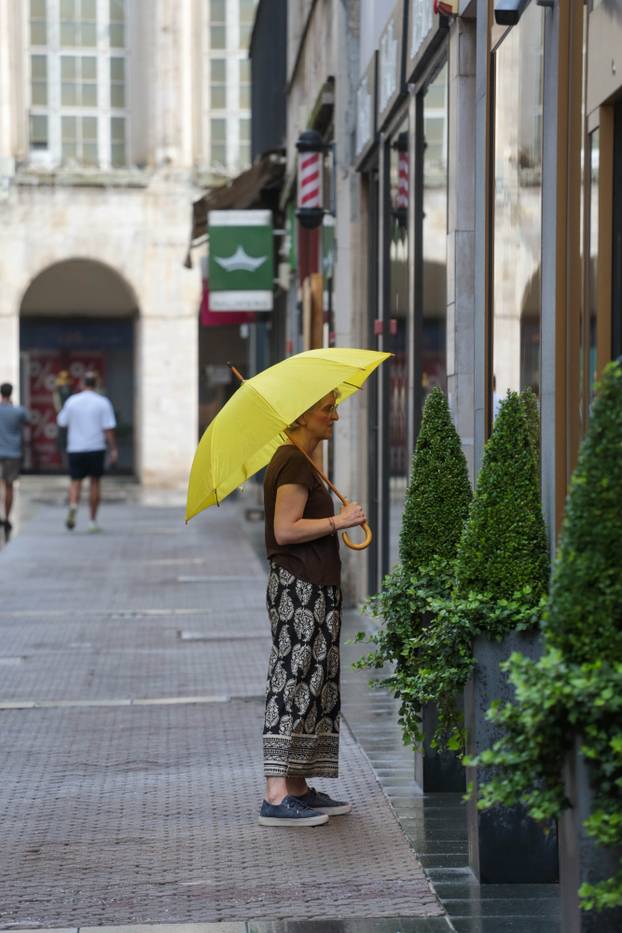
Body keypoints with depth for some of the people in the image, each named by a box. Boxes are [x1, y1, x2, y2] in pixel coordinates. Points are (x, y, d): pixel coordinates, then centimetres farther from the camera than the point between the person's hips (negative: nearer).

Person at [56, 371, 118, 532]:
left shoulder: (72, 401, 0)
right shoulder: (102, 403, -4)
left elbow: (62, 422, 8)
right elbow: (108, 428, -9)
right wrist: (113, 449, -4)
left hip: (75, 448, 1)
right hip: (96, 448, -1)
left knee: (75, 481, 6)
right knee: (95, 483, 11)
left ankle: (73, 505, -25)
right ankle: (93, 520, 13)